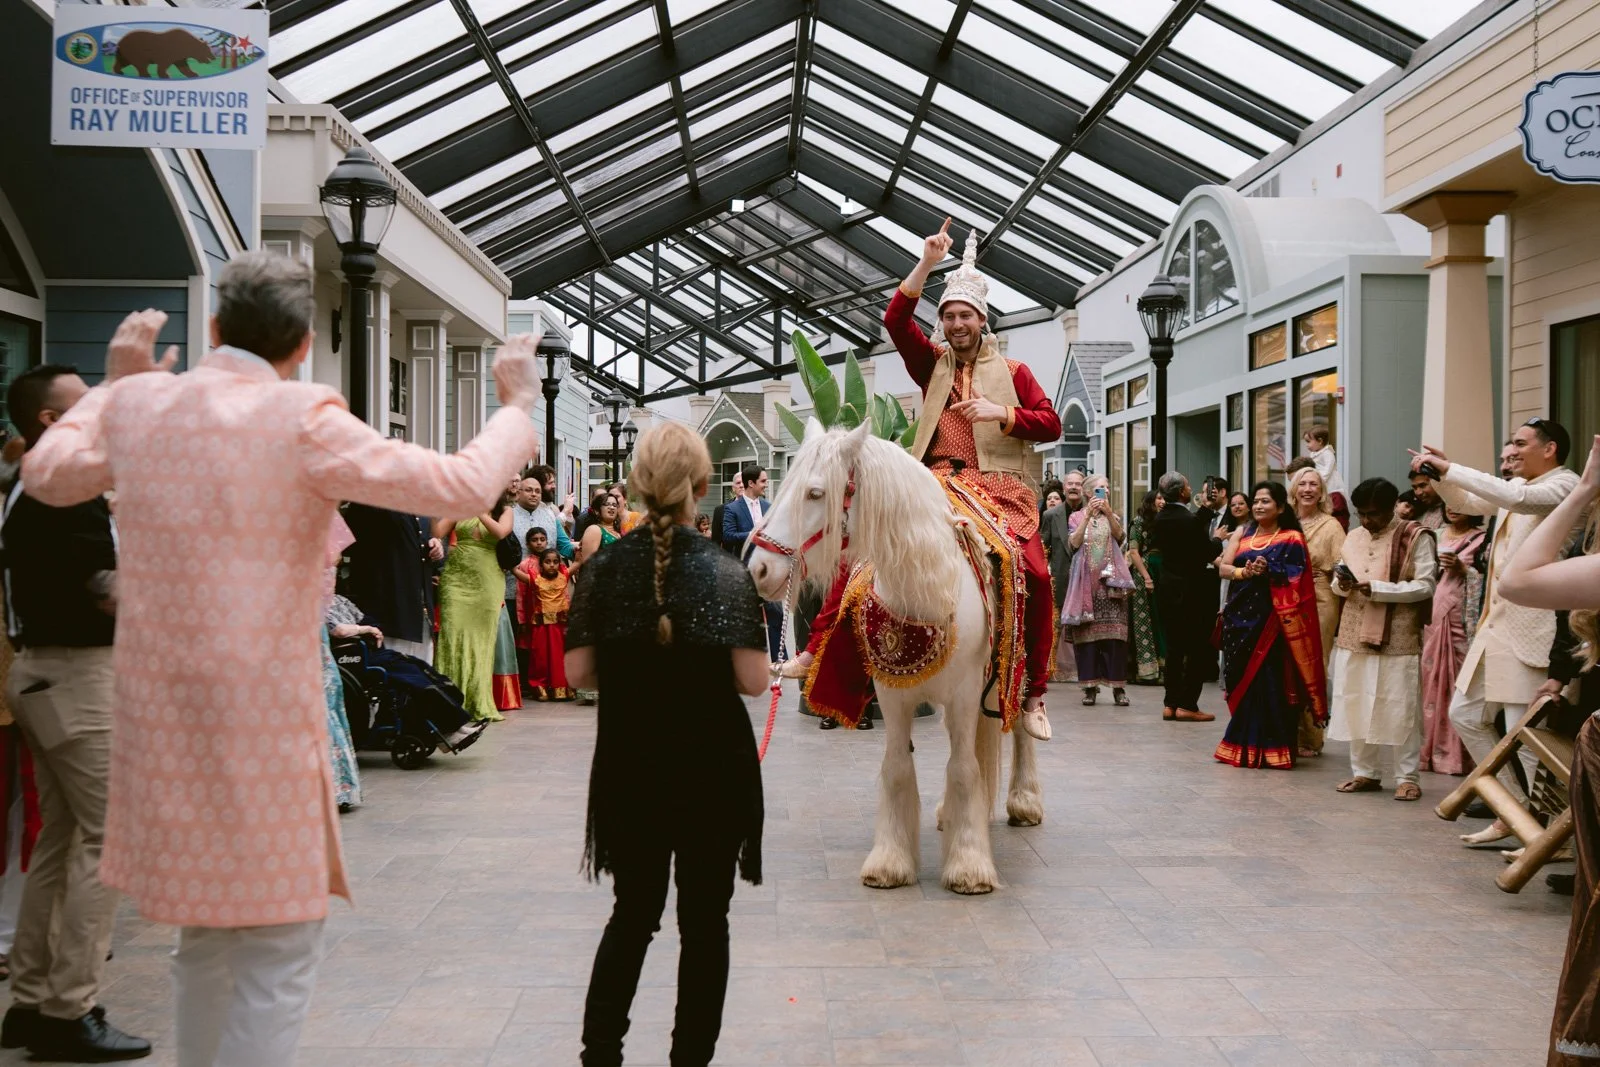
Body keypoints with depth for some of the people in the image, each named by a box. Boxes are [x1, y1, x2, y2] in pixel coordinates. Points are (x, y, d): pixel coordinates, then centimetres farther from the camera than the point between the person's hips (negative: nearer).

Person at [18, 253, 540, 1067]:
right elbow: (463, 487, -14)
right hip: (265, 717, -6)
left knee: (206, 940, 22)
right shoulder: (303, 420, -14)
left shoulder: (136, 404, 3)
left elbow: (46, 474, 22)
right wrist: (518, 406, 2)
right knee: (280, 955, 2)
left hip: (162, 713, 7)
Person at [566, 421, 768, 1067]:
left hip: (629, 766, 3)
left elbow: (578, 673, -3)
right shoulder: (726, 573, -12)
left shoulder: (604, 569, -5)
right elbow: (751, 680, -14)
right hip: (712, 769, -3)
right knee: (704, 920, 11)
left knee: (633, 912, 18)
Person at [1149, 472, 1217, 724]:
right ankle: (1187, 705, -1)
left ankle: (1170, 704, 13)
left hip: (1167, 589, 7)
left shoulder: (1159, 519, 2)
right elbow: (1209, 554, -14)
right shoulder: (1192, 521, -19)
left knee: (1174, 647, 12)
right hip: (1192, 591, -7)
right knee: (1199, 649, 1)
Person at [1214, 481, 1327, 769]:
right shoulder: (1242, 533, 13)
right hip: (1240, 615, 4)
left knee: (1270, 682, -6)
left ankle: (1272, 747, 1)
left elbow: (1296, 582, -8)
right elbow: (1223, 567, 3)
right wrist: (1244, 572, -16)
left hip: (1272, 619, -4)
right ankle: (1243, 745, 14)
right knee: (1242, 681, 5)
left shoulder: (1291, 539, 1)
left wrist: (1268, 571, -21)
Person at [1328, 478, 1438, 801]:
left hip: (1397, 636, -5)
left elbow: (1425, 586, -12)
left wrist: (1376, 588, -20)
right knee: (1356, 705, 7)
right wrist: (1342, 584, -6)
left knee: (1400, 709, -2)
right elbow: (1339, 580, 18)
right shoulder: (1354, 537, 13)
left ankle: (1407, 777, 7)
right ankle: (1365, 772, 18)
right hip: (1355, 633, 6)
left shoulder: (1416, 537, -5)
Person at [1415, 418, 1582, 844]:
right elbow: (1466, 503, 26)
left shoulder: (1564, 485, -9)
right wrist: (1440, 474, 6)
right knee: (1465, 715, 12)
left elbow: (1517, 498, -27)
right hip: (1496, 621, 10)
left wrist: (1449, 468, -24)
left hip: (1530, 623, -9)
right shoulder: (1519, 487, 18)